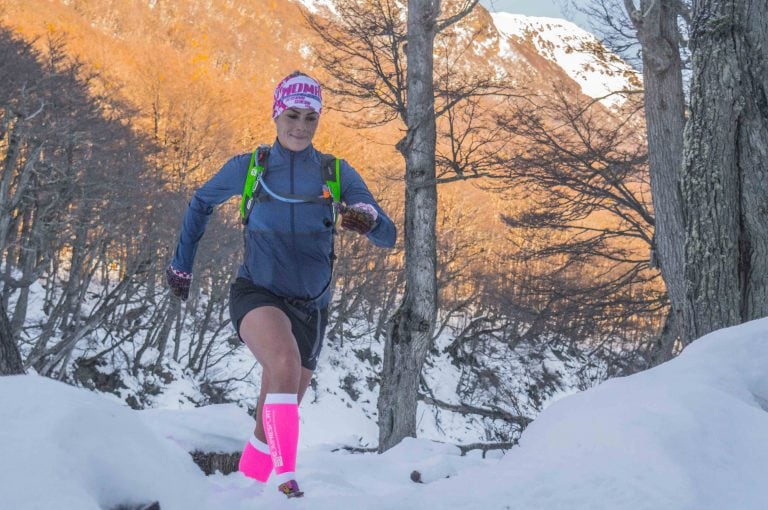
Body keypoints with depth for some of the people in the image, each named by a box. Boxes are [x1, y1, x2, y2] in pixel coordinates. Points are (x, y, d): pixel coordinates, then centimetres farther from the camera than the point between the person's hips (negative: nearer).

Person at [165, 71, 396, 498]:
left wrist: (369, 219, -28)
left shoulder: (337, 173, -1)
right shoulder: (248, 168, 0)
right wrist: (181, 265, 19)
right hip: (257, 294, -2)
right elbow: (202, 204, 18)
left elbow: (388, 237, -6)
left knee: (276, 421, 9)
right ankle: (286, 480, -39)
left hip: (310, 306, 3)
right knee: (285, 360, -35)